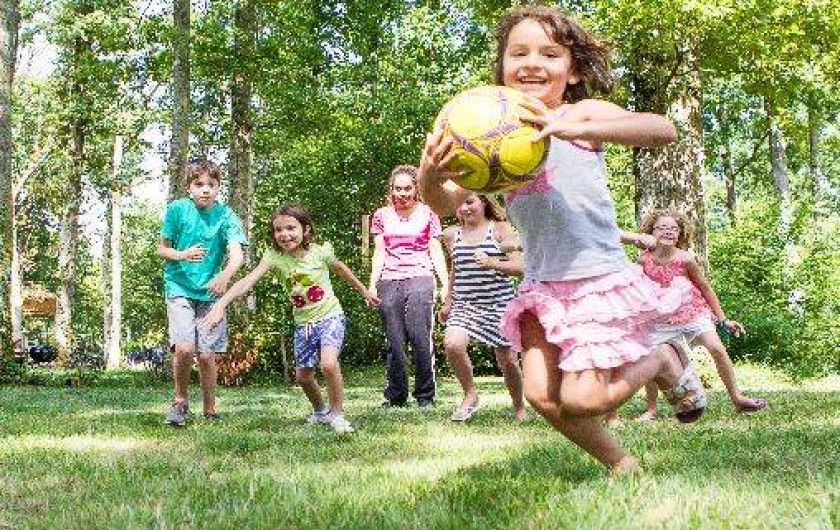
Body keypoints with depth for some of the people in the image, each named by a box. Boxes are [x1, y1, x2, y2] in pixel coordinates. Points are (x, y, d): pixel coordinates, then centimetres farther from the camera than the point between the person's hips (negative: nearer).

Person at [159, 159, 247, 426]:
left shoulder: (225, 215, -7)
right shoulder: (177, 209, -6)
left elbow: (237, 254, -19)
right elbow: (162, 249, 2)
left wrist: (225, 276, -41)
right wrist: (183, 255, -20)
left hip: (210, 292, 1)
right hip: (179, 288, -1)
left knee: (207, 355, -1)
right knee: (184, 347, -18)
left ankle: (210, 410, 20)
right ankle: (181, 400, 6)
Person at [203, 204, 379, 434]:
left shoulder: (320, 251, -14)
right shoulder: (275, 256, -13)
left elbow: (341, 269, 7)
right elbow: (248, 281, -25)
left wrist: (364, 291, 21)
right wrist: (220, 305, -39)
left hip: (330, 316, -4)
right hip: (303, 323, 4)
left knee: (328, 363, -26)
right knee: (303, 376, 11)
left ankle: (337, 413, -7)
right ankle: (320, 410, 40)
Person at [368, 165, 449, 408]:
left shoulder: (428, 214, 9)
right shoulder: (382, 216, 14)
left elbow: (436, 252, 9)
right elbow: (379, 253, 13)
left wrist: (446, 285, 2)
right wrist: (372, 284, 4)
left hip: (419, 279, -2)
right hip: (389, 281, 2)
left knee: (420, 337, -13)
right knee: (394, 341, -1)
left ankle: (425, 396, -6)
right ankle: (396, 396, 7)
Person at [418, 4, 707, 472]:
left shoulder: (582, 114, -8)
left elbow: (664, 130, -24)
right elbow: (446, 204, -2)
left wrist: (576, 129, -39)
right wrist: (431, 176, -27)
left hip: (600, 278, -4)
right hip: (543, 287, 5)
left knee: (582, 399, -11)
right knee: (542, 395, -7)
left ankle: (665, 361, 17)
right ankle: (621, 465, 18)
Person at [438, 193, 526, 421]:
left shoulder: (500, 229, -1)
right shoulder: (452, 234, 10)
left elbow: (519, 266, -8)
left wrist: (492, 263, -24)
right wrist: (448, 303, 25)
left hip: (499, 302, -2)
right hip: (464, 304, 2)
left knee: (508, 361, 2)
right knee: (452, 344, -25)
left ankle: (519, 407, 28)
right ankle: (470, 394, -3)